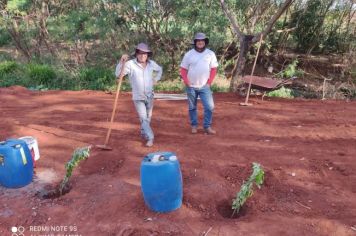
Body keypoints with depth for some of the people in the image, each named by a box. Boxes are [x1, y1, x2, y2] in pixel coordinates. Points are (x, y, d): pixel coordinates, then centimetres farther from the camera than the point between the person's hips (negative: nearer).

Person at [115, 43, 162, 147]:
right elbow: (118, 74, -23)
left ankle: (143, 133, 37)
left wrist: (156, 80, 8)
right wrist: (121, 61, -35)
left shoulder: (151, 63, -2)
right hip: (138, 97, -4)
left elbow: (160, 70, 20)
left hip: (149, 96, 4)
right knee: (143, 118, -8)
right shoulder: (130, 64, -15)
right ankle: (150, 138, -2)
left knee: (148, 117, 16)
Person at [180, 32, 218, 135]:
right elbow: (183, 70, 1)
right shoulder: (189, 54, -3)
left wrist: (209, 82, -5)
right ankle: (194, 125, 26)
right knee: (192, 107, 11)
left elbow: (214, 69, 4)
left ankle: (207, 126, 8)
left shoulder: (210, 54, -1)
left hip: (204, 86, 0)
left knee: (209, 107, -6)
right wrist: (186, 82, -9)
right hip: (191, 86, 0)